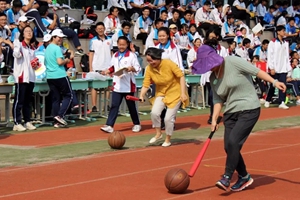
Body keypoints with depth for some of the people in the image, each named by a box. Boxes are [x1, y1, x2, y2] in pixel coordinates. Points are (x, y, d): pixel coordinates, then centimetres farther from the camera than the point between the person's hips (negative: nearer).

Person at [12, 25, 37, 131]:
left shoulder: (32, 48, 18)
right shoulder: (19, 43, -3)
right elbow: (16, 55, -22)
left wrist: (35, 65, 8)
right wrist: (17, 44, -30)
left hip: (31, 77, 7)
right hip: (21, 76, -7)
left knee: (28, 101, 11)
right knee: (19, 101, -7)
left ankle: (27, 121, 17)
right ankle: (17, 123, -5)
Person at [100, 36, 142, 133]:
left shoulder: (131, 55, -5)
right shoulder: (115, 55, 10)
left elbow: (138, 68, -8)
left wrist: (131, 68, -27)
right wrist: (108, 71, 1)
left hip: (128, 85, -3)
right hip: (117, 85, 3)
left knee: (131, 106, 9)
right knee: (114, 105, -4)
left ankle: (137, 124, 26)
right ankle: (109, 125, -9)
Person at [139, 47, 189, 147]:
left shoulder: (169, 64, -24)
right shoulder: (149, 69, -13)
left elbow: (181, 76, -19)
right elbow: (145, 85, -13)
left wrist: (183, 93, -22)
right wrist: (141, 96, -32)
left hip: (175, 93, -3)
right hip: (161, 93, 4)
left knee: (168, 118, -7)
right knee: (154, 112, -18)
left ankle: (168, 140, 17)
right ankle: (158, 134, 7)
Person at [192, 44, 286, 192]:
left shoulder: (233, 62, -13)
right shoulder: (213, 78, 7)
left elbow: (256, 71, -13)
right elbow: (218, 100, 10)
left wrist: (274, 82, -19)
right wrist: (214, 119, 0)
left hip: (249, 109, -7)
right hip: (230, 113, 7)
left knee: (233, 142, -20)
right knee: (229, 147, 2)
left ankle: (227, 178, -9)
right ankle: (244, 177, 21)